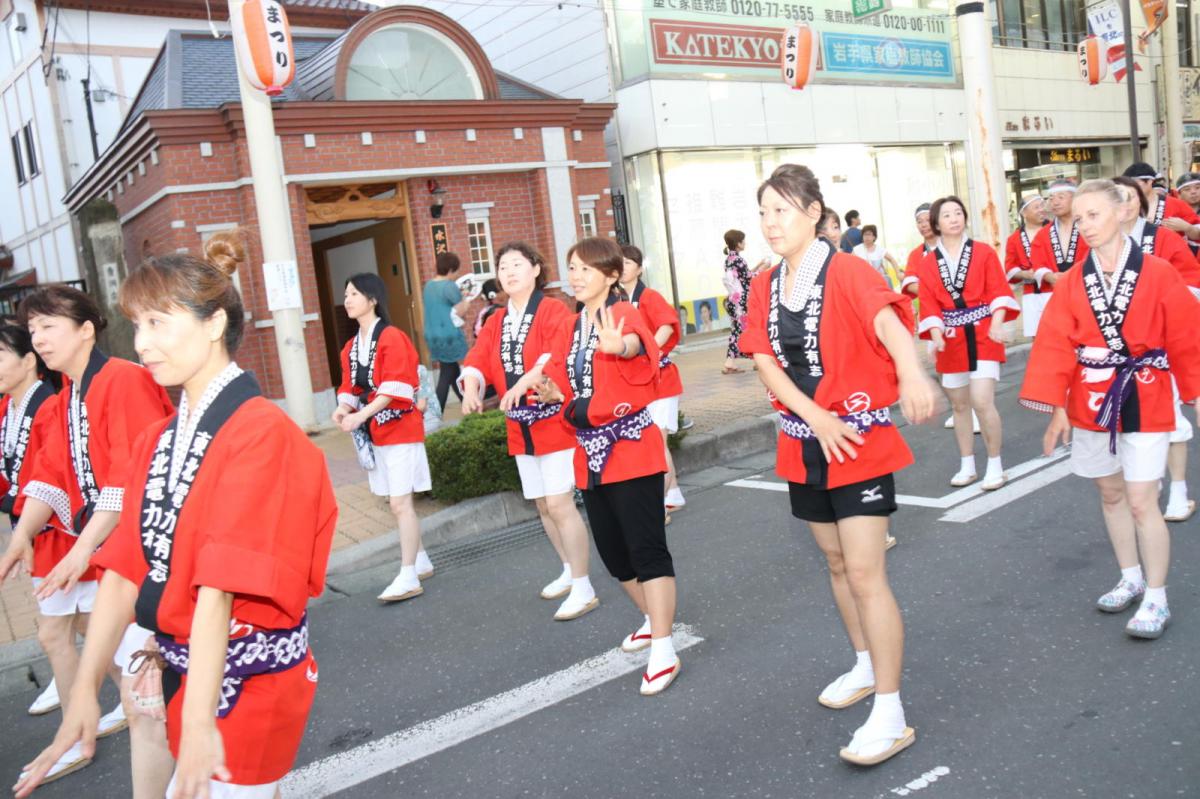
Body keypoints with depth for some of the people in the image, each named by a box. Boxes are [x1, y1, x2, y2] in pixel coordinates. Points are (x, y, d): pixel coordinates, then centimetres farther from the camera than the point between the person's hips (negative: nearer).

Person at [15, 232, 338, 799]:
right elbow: (124, 569, 3)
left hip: (249, 673, -7)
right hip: (180, 665, 7)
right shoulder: (156, 441, 6)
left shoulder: (261, 434, -19)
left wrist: (198, 720, -24)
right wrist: (84, 691, 1)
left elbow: (221, 586, -24)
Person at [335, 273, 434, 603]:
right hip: (374, 432, 8)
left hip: (399, 428, -8)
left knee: (400, 502, -9)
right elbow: (350, 386, 11)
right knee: (394, 502, 13)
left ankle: (408, 577, -4)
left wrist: (360, 415, -27)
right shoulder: (351, 346, 12)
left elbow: (394, 389, -20)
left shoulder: (392, 338, -13)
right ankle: (421, 562, 26)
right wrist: (343, 409, -10)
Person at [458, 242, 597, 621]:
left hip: (555, 421, -7)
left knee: (560, 504, -10)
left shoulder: (553, 310, -9)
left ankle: (583, 589, 0)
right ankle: (569, 571, 33)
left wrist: (525, 381, -40)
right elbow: (478, 360, 1)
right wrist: (471, 387, -20)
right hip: (521, 427, 7)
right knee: (543, 505, 15)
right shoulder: (496, 322, 12)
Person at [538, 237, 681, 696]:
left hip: (631, 448, -8)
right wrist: (552, 392, -3)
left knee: (647, 548, -7)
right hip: (591, 452, 8)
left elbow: (635, 341, -37)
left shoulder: (623, 313, -11)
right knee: (612, 551, 15)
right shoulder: (570, 329, 11)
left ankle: (663, 650, 0)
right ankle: (653, 619, 37)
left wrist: (620, 346, -59)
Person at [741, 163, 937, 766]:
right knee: (836, 563, 19)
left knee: (866, 574, -8)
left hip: (859, 443, -6)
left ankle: (891, 715, 2)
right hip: (804, 444, 7)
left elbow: (886, 318, -32)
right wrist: (816, 418, -18)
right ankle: (865, 667, 40)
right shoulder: (765, 287, 5)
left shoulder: (846, 271, -13)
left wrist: (910, 371, -54)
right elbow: (765, 362, -3)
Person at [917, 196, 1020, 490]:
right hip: (951, 340, 3)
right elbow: (930, 303, 0)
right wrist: (936, 335, -16)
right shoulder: (928, 262, 5)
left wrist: (997, 323, -23)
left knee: (982, 402, -14)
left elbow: (999, 290, -7)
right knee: (959, 405, 11)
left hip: (983, 335, -3)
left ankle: (995, 465, 3)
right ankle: (967, 466, 25)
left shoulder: (984, 252, -1)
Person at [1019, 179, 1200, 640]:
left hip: (1144, 401, -4)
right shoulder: (1071, 283, 0)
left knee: (1141, 502, -6)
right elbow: (1056, 347, -2)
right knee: (1110, 495, 15)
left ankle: (1156, 599, 9)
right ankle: (1132, 580, 33)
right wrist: (1056, 406, -6)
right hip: (1091, 402, 4)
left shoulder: (1158, 274, -8)